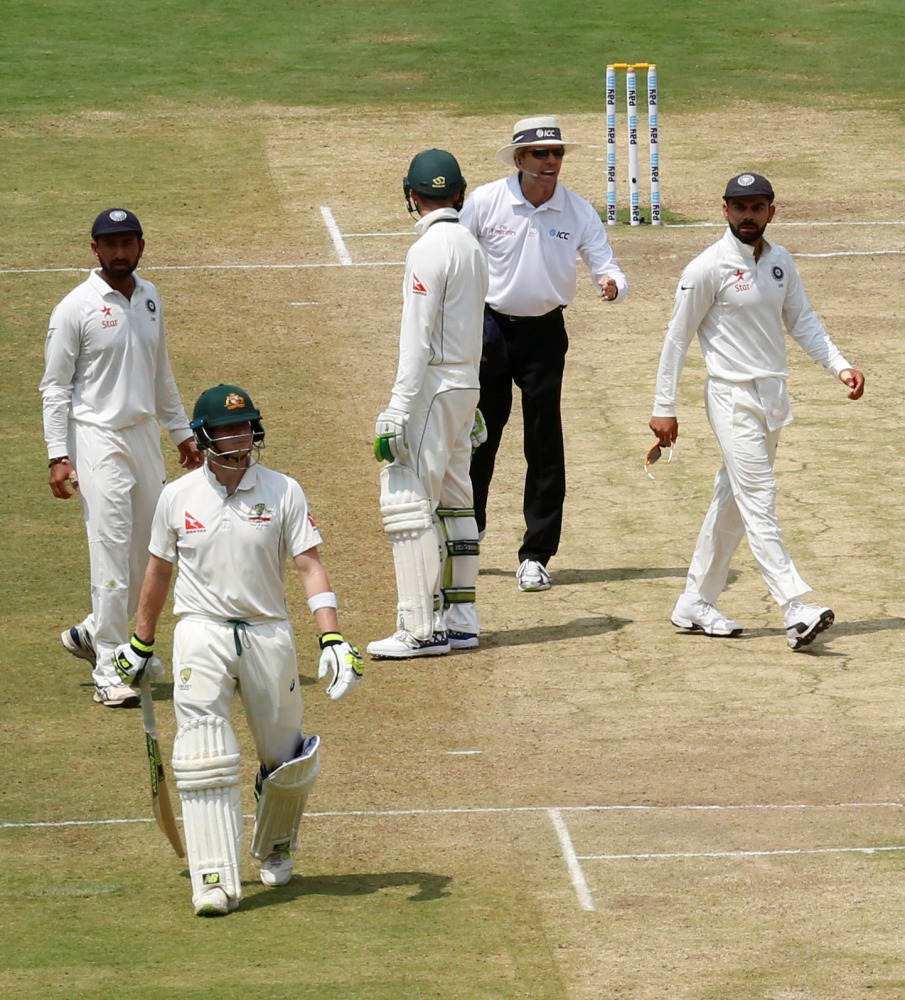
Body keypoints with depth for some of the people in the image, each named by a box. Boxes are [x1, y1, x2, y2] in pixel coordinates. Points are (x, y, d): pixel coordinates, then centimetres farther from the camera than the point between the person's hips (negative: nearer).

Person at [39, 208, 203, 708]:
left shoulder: (149, 298, 9)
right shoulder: (76, 308, -10)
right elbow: (55, 387, -8)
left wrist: (181, 431, 22)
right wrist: (58, 455, -15)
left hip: (146, 436, 7)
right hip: (98, 440, -7)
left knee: (150, 553, 10)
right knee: (112, 550, -11)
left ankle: (92, 633, 29)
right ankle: (107, 670, -7)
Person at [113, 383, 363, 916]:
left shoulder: (284, 492, -2)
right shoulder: (178, 497, 1)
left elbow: (310, 566, -6)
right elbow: (160, 570, 13)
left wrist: (333, 638, -18)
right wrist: (141, 644, 19)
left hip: (269, 632, 1)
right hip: (202, 633, -1)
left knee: (288, 760, 9)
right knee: (205, 761, -13)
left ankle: (276, 849, 36)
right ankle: (216, 880, -14)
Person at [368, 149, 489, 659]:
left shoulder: (429, 249, -15)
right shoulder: (473, 247, 11)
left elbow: (417, 339, -19)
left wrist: (397, 412, -20)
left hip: (434, 386, -9)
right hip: (467, 384, 9)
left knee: (407, 501, -9)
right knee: (454, 502, 15)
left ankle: (421, 629, -12)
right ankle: (461, 621, 18)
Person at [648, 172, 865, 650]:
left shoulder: (780, 262, 8)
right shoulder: (707, 269, -10)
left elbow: (803, 321, 14)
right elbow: (677, 339, -6)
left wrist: (840, 366, -1)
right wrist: (664, 409, -6)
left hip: (774, 396, 7)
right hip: (733, 399, -7)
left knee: (732, 502, 13)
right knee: (759, 502, -12)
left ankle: (695, 603, 22)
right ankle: (795, 610, -20)